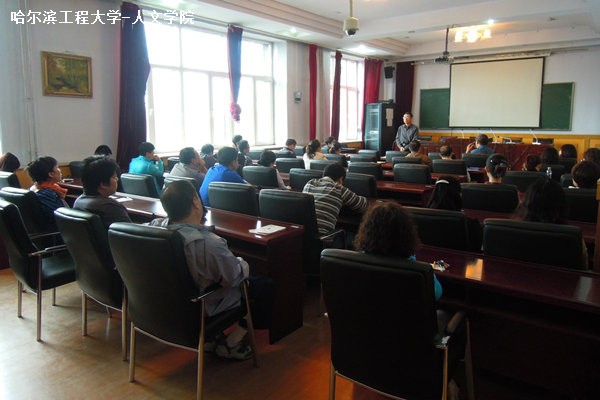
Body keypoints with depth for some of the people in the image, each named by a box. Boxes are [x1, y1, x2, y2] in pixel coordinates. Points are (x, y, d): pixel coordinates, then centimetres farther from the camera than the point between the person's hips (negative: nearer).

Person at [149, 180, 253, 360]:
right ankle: (229, 344, 16)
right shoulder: (208, 244, -37)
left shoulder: (155, 227, -16)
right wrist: (242, 264, -2)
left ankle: (210, 336, 22)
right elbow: (234, 277, -21)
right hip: (204, 309, -7)